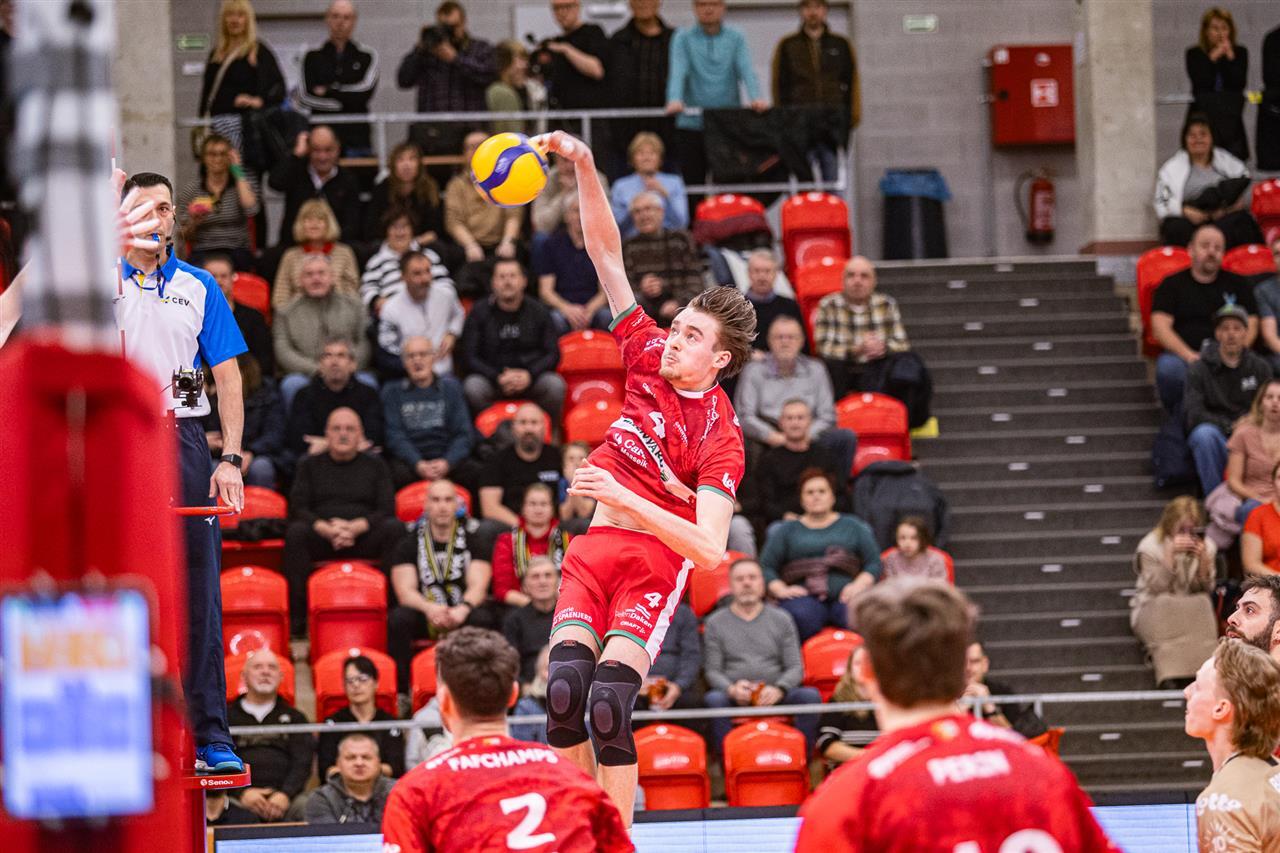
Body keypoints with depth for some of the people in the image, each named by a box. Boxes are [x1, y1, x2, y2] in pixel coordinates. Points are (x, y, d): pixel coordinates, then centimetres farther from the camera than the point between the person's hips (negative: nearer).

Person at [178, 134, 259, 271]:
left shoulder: (244, 183, 10)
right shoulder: (190, 191, 10)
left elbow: (250, 210, -13)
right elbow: (185, 237, 11)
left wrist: (238, 173, -5)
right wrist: (193, 223, -13)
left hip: (237, 251, 0)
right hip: (202, 253, 0)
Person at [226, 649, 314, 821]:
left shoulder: (294, 717, 22)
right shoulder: (225, 716, 18)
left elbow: (302, 762, 9)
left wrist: (285, 794, -11)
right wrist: (242, 793, -12)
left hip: (283, 797, 2)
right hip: (239, 798, -2)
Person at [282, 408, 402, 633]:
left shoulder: (375, 465, 17)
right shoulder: (310, 466, 18)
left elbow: (387, 510, 5)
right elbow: (297, 508, 4)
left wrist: (355, 527, -15)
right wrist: (327, 529, -16)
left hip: (364, 538, 0)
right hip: (321, 538, 0)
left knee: (395, 528, -29)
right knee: (295, 532, -32)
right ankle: (297, 617, -35)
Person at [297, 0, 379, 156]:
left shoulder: (367, 56, 9)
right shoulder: (313, 57, 9)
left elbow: (366, 91, -7)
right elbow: (305, 97, -3)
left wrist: (327, 92, -3)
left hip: (356, 137, 0)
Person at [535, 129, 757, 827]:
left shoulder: (720, 435, -12)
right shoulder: (649, 357, 3)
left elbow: (711, 549, -21)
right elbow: (606, 254, 5)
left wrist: (622, 494, -27)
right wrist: (583, 168, -5)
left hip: (657, 560, -4)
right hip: (593, 550, 4)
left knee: (608, 703, -23)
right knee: (563, 688, -17)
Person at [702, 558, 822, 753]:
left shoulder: (782, 619, 18)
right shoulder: (715, 623, 15)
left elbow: (796, 667, 11)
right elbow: (712, 670, 7)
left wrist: (778, 690, -11)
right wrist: (732, 689, -15)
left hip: (774, 695, 1)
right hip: (735, 698, -1)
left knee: (810, 696, -28)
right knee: (713, 700, -35)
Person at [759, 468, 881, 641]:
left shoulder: (853, 526, 23)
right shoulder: (787, 531, 23)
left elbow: (874, 563, 13)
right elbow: (766, 567, 12)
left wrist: (859, 585, -6)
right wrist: (781, 590, -6)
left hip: (843, 595, 0)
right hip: (805, 595, 0)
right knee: (801, 617, -37)